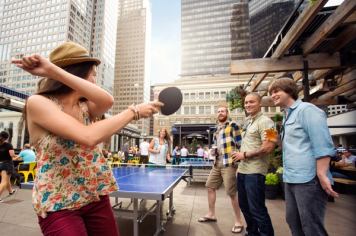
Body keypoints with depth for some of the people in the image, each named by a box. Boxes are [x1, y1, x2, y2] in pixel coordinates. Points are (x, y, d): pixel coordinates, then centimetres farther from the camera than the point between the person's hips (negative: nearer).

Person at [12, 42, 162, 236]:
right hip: (58, 204, -5)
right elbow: (89, 136, -29)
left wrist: (54, 71, -22)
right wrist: (134, 111, -20)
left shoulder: (86, 106, 4)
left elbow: (107, 101, -20)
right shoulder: (38, 103, -15)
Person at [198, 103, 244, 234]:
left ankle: (238, 222, 15)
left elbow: (239, 145, -11)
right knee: (210, 186, 14)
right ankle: (211, 214, 30)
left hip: (229, 164, -8)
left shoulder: (232, 125, -5)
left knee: (232, 193, -2)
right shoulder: (217, 130, 18)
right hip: (217, 164, 8)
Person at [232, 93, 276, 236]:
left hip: (254, 172, -9)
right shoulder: (247, 122, 15)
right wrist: (239, 156, 10)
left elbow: (268, 147, -22)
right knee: (244, 205, 20)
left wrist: (245, 155, -16)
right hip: (242, 170, 9)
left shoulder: (265, 121, -12)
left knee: (257, 209, 1)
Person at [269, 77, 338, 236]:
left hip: (308, 179, -9)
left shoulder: (306, 109, -9)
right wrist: (277, 141, 8)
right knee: (292, 221, 18)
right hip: (290, 179, 9)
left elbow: (322, 144, -17)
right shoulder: (287, 116, 17)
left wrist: (322, 175, -21)